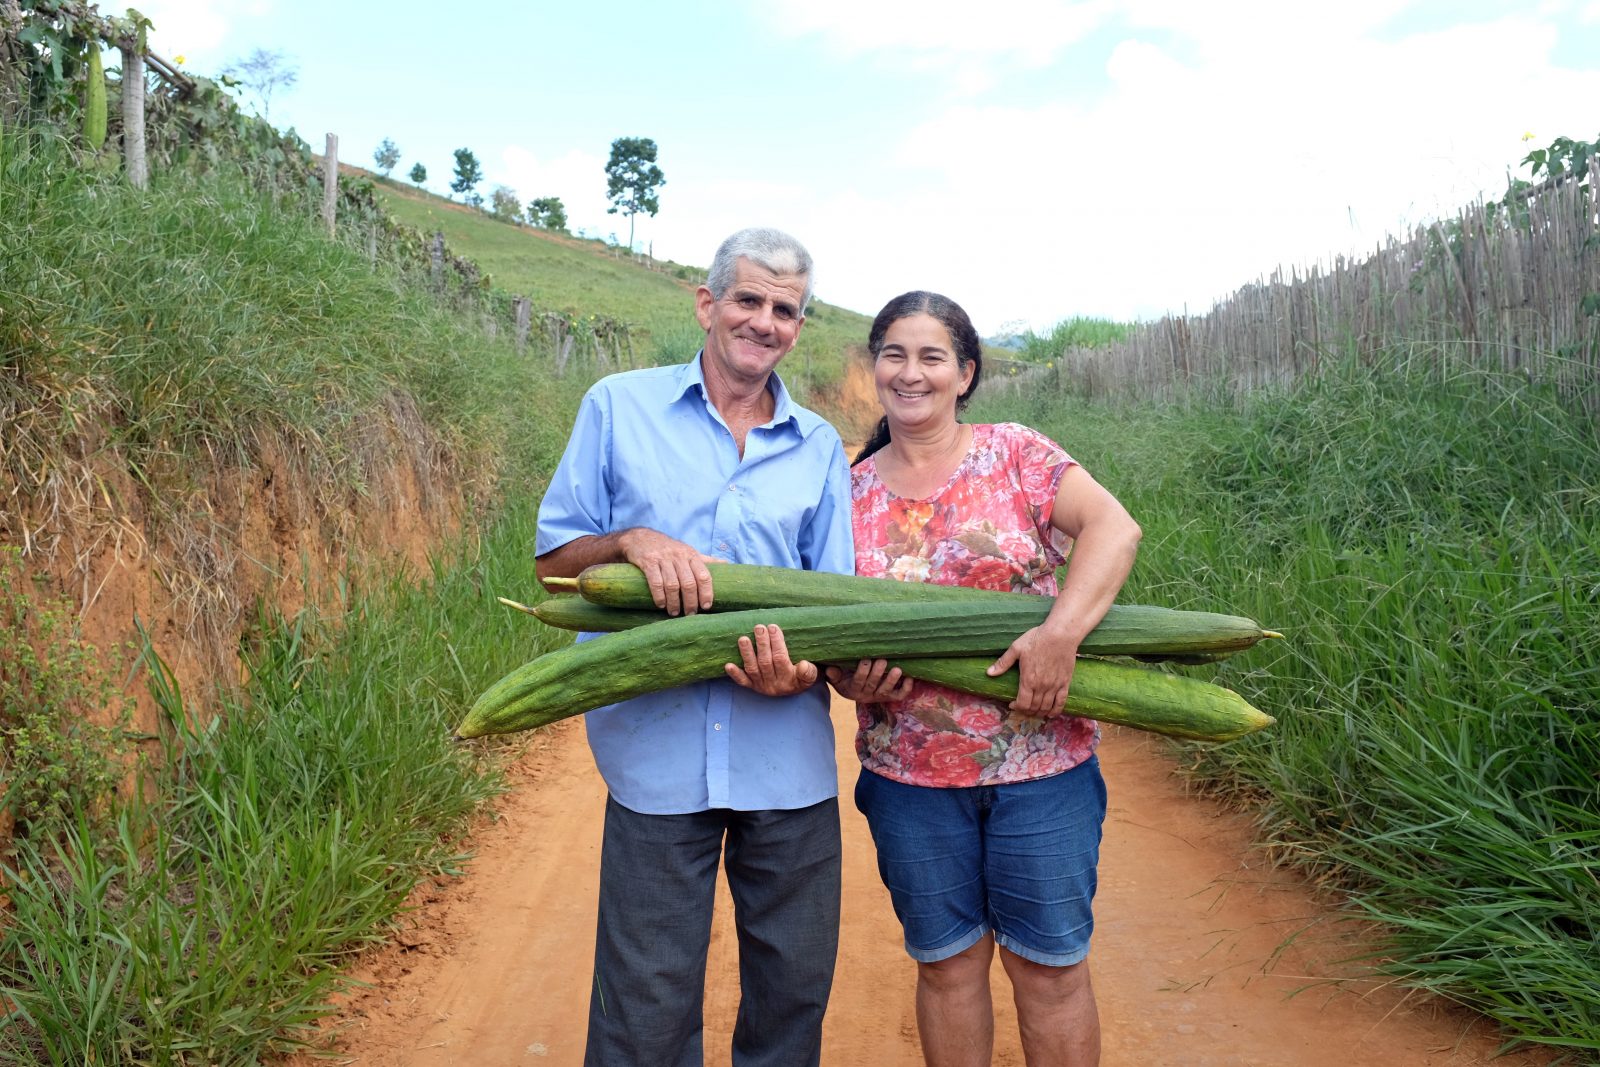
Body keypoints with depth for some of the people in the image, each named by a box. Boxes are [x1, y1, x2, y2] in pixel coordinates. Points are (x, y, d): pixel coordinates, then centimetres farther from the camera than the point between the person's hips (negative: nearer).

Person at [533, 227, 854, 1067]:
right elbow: (552, 561, 5)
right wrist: (633, 541, -16)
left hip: (788, 758, 2)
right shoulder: (619, 408, 3)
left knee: (795, 985, 14)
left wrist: (804, 670, -13)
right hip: (658, 754, -2)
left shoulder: (819, 448, 9)